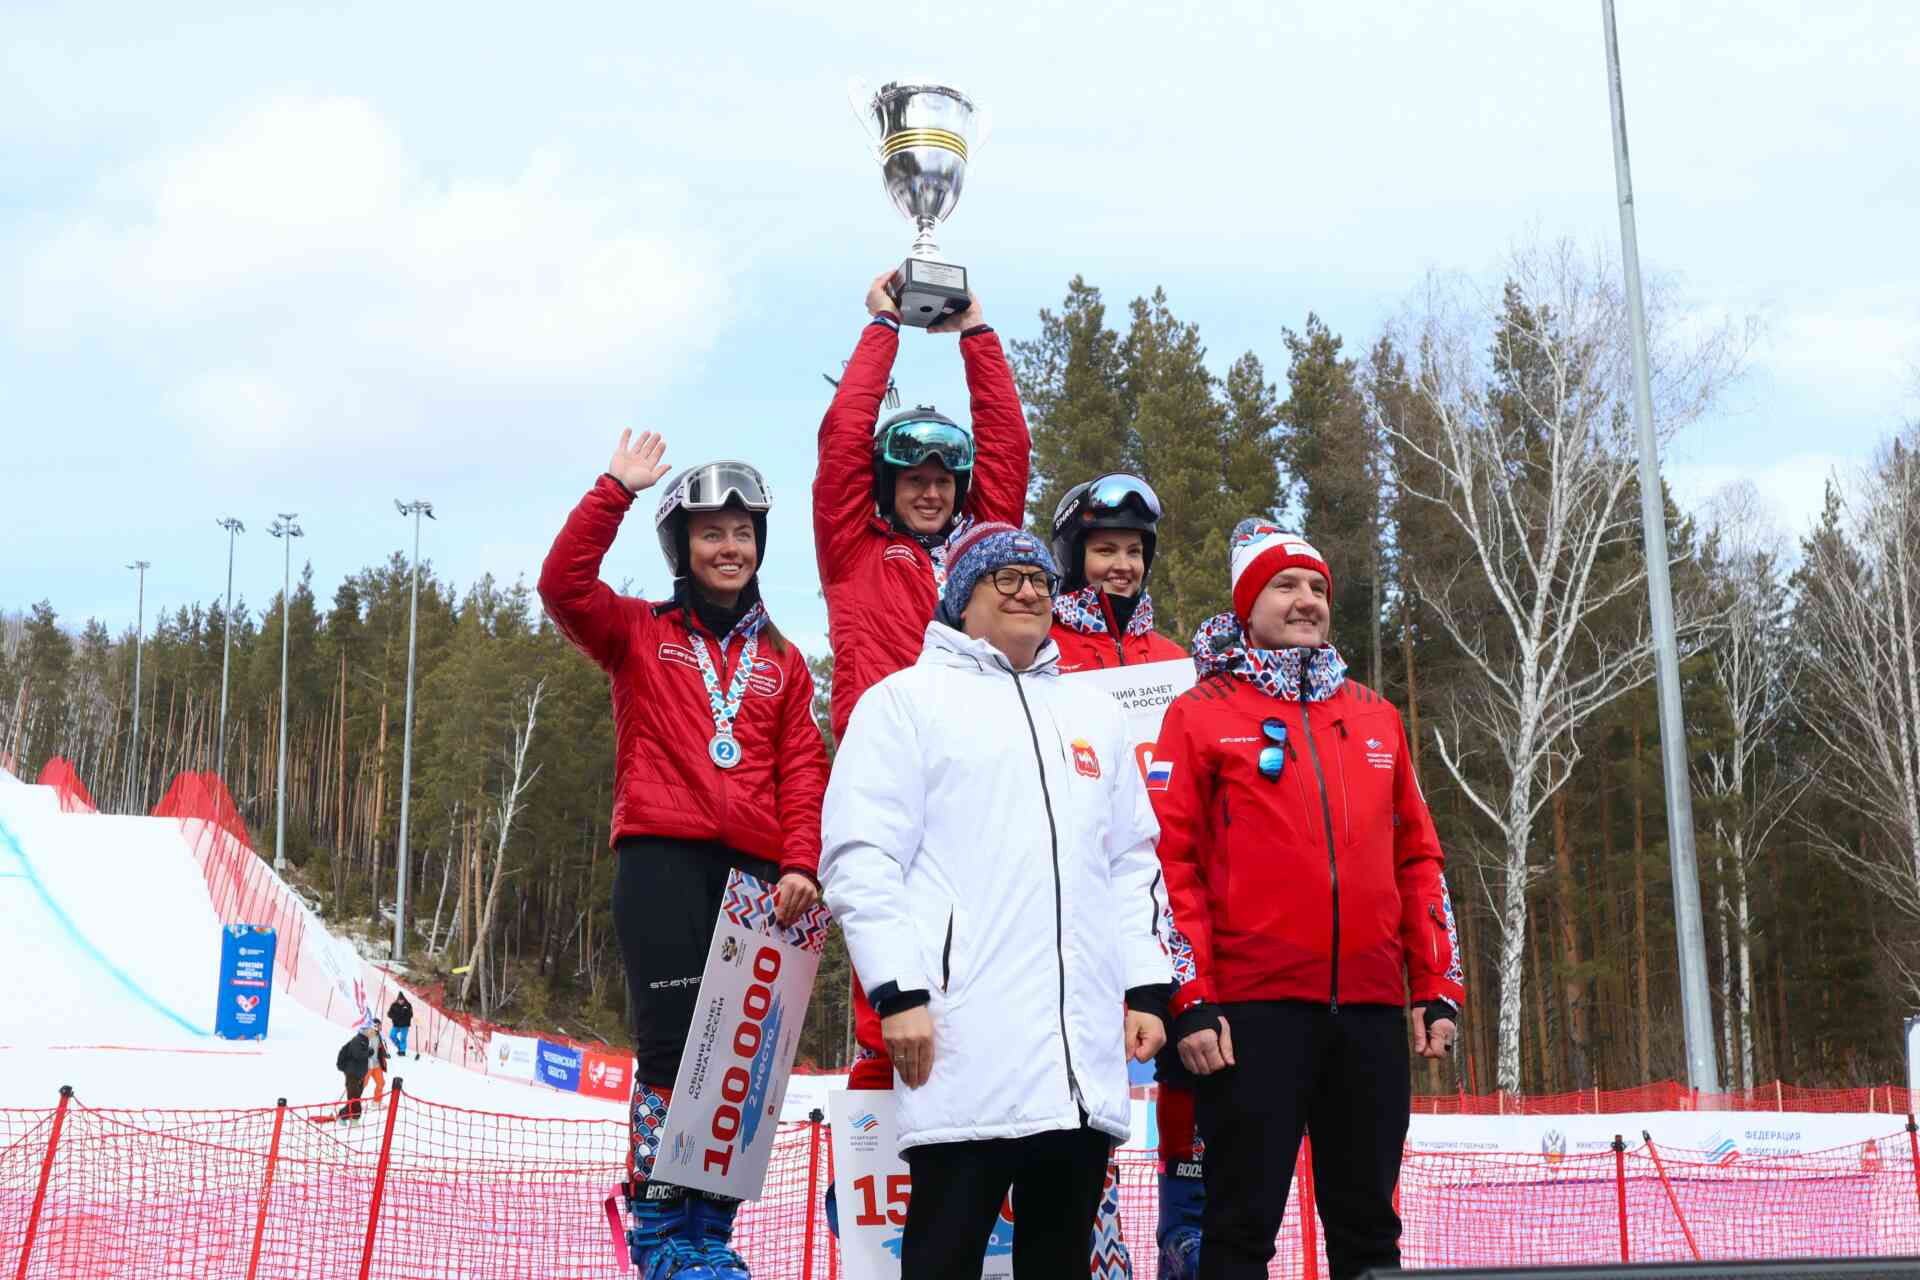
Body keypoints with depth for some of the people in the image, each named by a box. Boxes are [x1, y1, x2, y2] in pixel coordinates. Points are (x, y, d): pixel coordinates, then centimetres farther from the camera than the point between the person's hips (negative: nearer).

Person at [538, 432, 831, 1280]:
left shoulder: (781, 661, 19)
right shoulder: (638, 635, 13)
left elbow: (802, 771, 10)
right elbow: (563, 585, -6)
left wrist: (801, 864, -2)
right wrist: (615, 492, -6)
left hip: (756, 874, 3)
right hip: (663, 859, -3)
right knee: (673, 1044, -8)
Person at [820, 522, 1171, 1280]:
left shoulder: (1093, 713, 24)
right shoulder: (907, 698, 6)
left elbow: (1132, 863, 23)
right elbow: (861, 855, -4)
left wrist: (1145, 988, 13)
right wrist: (898, 990, -13)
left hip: (1086, 1053, 6)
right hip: (965, 1045, -5)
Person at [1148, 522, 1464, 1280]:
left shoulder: (1375, 717, 17)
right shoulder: (1200, 714, 3)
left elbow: (1417, 857, 17)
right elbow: (1173, 862, -3)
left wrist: (1438, 988, 10)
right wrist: (1190, 999, -11)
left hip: (1371, 1006, 4)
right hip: (1253, 1005, -4)